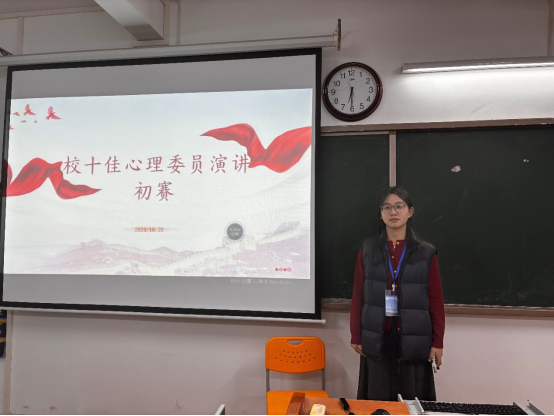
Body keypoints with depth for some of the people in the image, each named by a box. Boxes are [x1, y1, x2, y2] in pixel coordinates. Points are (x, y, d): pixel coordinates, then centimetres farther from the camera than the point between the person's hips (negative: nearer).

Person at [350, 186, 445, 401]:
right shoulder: (367, 250, 2)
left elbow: (436, 301, 1)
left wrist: (437, 342, 0)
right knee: (377, 400, 9)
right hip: (376, 339, 1)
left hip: (413, 339, 0)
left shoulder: (426, 253, 1)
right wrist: (356, 336, 2)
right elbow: (358, 296, 3)